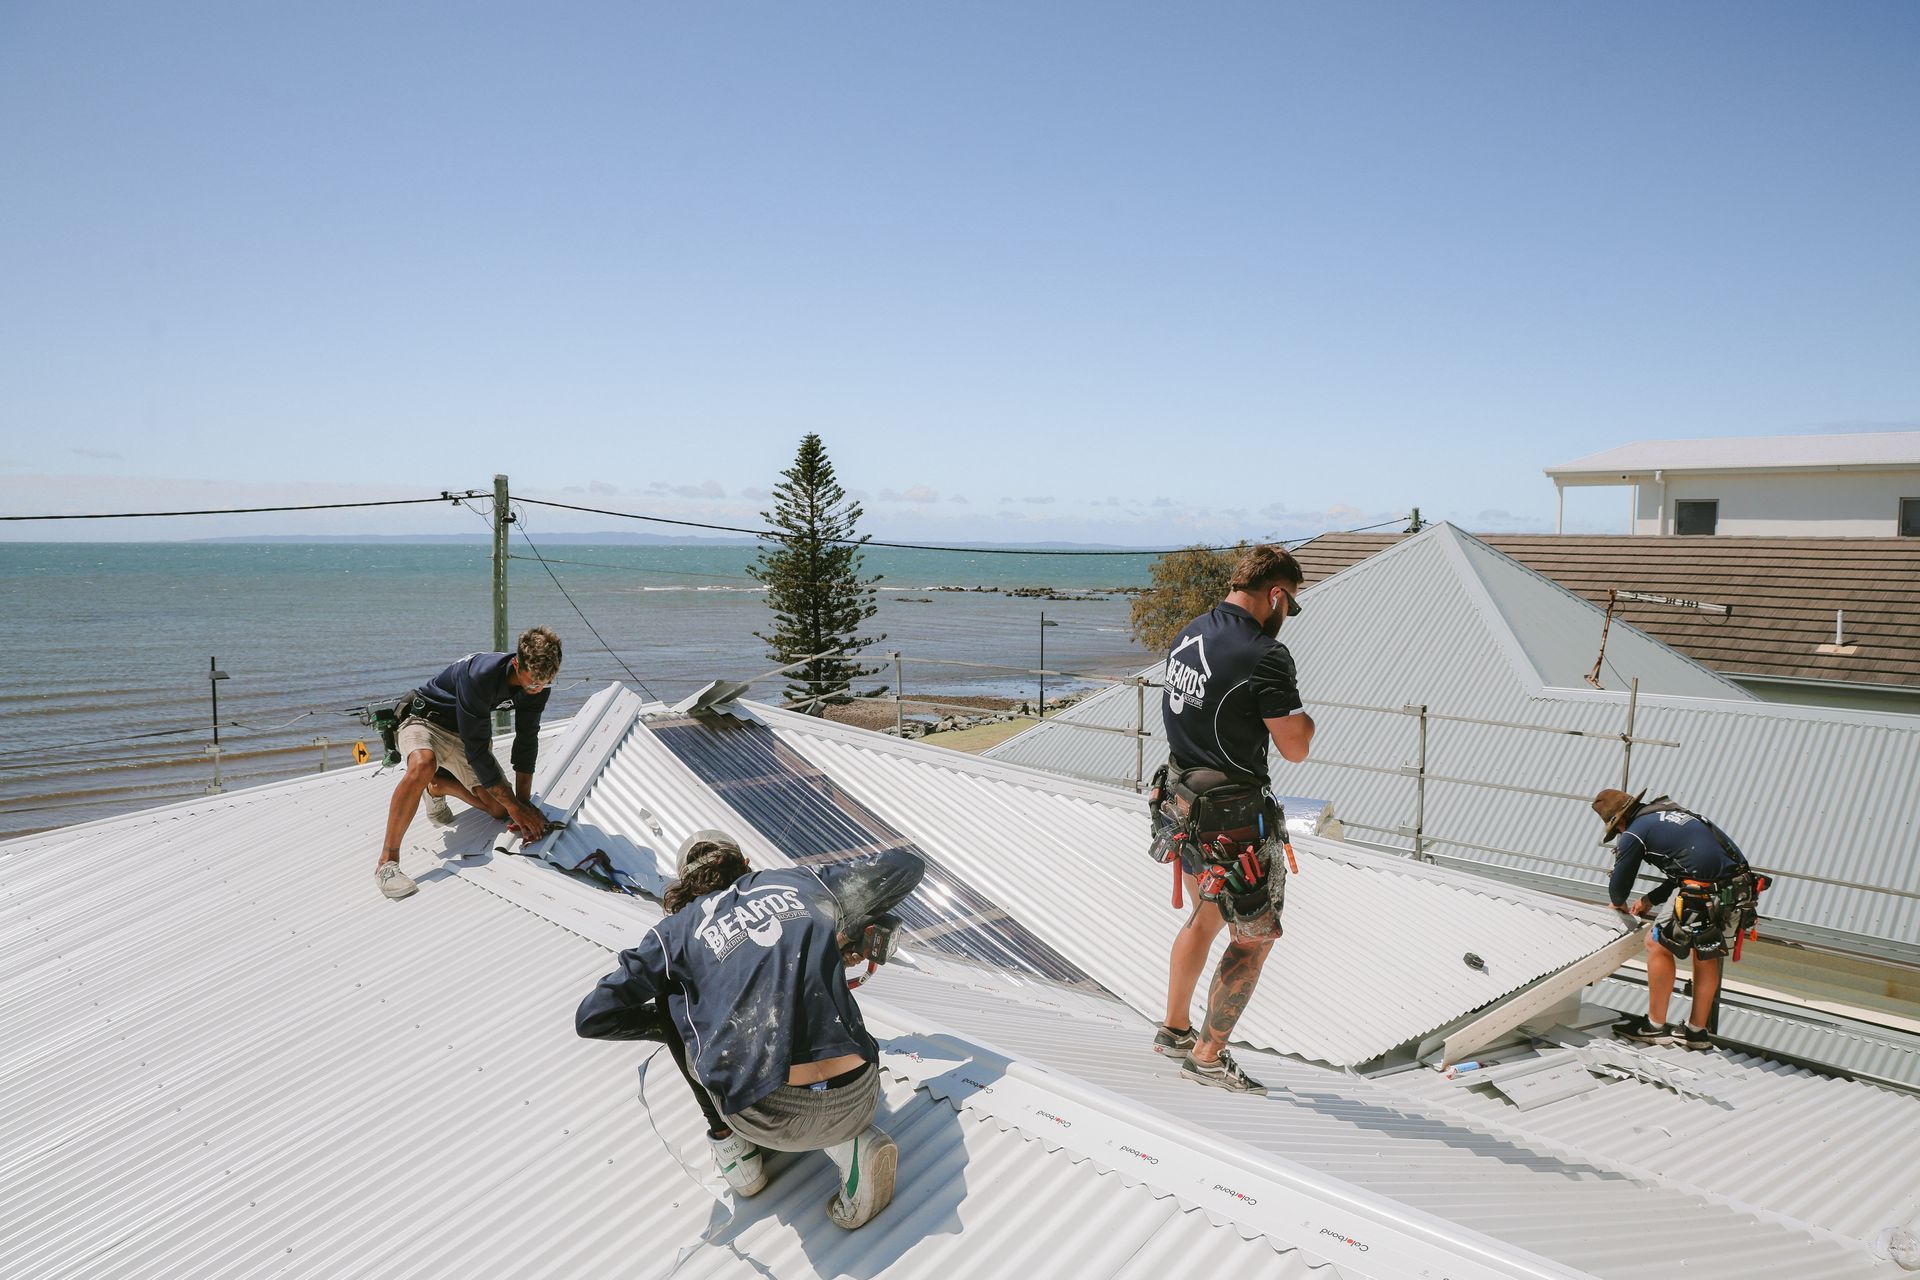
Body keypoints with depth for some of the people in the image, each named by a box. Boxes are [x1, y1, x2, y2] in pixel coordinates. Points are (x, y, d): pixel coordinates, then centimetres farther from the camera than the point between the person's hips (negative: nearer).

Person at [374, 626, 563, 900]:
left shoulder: (538, 682, -18)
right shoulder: (479, 676, -38)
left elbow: (526, 740, -7)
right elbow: (477, 751, -33)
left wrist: (524, 802, -10)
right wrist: (514, 805, -28)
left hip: (464, 733, 6)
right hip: (424, 719, -6)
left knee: (498, 810, -1)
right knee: (423, 765, -41)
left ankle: (438, 786, 26)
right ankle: (387, 861, -31)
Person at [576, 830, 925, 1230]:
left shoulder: (677, 930, 10)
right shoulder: (802, 881, 15)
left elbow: (591, 1018, 10)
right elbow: (907, 865, 26)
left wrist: (668, 1020, 26)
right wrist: (856, 932, 40)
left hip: (772, 1120, -1)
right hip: (858, 1101, 1)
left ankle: (733, 1146, 26)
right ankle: (855, 1143, 11)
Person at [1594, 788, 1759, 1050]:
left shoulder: (1634, 833, 0)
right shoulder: (1670, 812, 24)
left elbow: (1620, 883, 10)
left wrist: (1619, 903, 33)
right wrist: (1651, 899, 36)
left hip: (1705, 894, -8)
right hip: (1739, 886, 8)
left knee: (1658, 944, 7)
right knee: (1707, 955, 21)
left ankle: (1655, 1026, 15)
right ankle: (1697, 1031, 31)